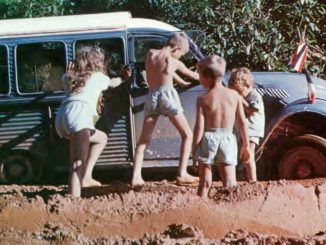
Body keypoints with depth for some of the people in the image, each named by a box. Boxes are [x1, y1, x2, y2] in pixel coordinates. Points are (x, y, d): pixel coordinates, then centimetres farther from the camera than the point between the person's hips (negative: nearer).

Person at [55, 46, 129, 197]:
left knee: (101, 138, 23)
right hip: (78, 115, -6)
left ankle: (86, 177, 10)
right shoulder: (98, 77, 20)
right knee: (78, 165, -12)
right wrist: (122, 79, 62)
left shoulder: (69, 77, 27)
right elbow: (113, 83, 43)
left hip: (61, 118, 6)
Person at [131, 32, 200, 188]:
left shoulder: (150, 54, 11)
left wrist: (182, 82, 40)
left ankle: (136, 177, -6)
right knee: (187, 135, 7)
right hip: (167, 94, -4)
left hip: (152, 96, 4)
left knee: (144, 139, 8)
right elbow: (192, 75, 17)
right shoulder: (174, 62, 0)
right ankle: (182, 174, -3)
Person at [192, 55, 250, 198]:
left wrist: (194, 150, -1)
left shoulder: (203, 99, -6)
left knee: (205, 184, 8)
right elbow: (242, 122, 3)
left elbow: (199, 127, -8)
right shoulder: (234, 95, 2)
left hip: (208, 139, -1)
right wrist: (245, 145, 12)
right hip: (228, 139, 1)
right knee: (230, 184, -1)